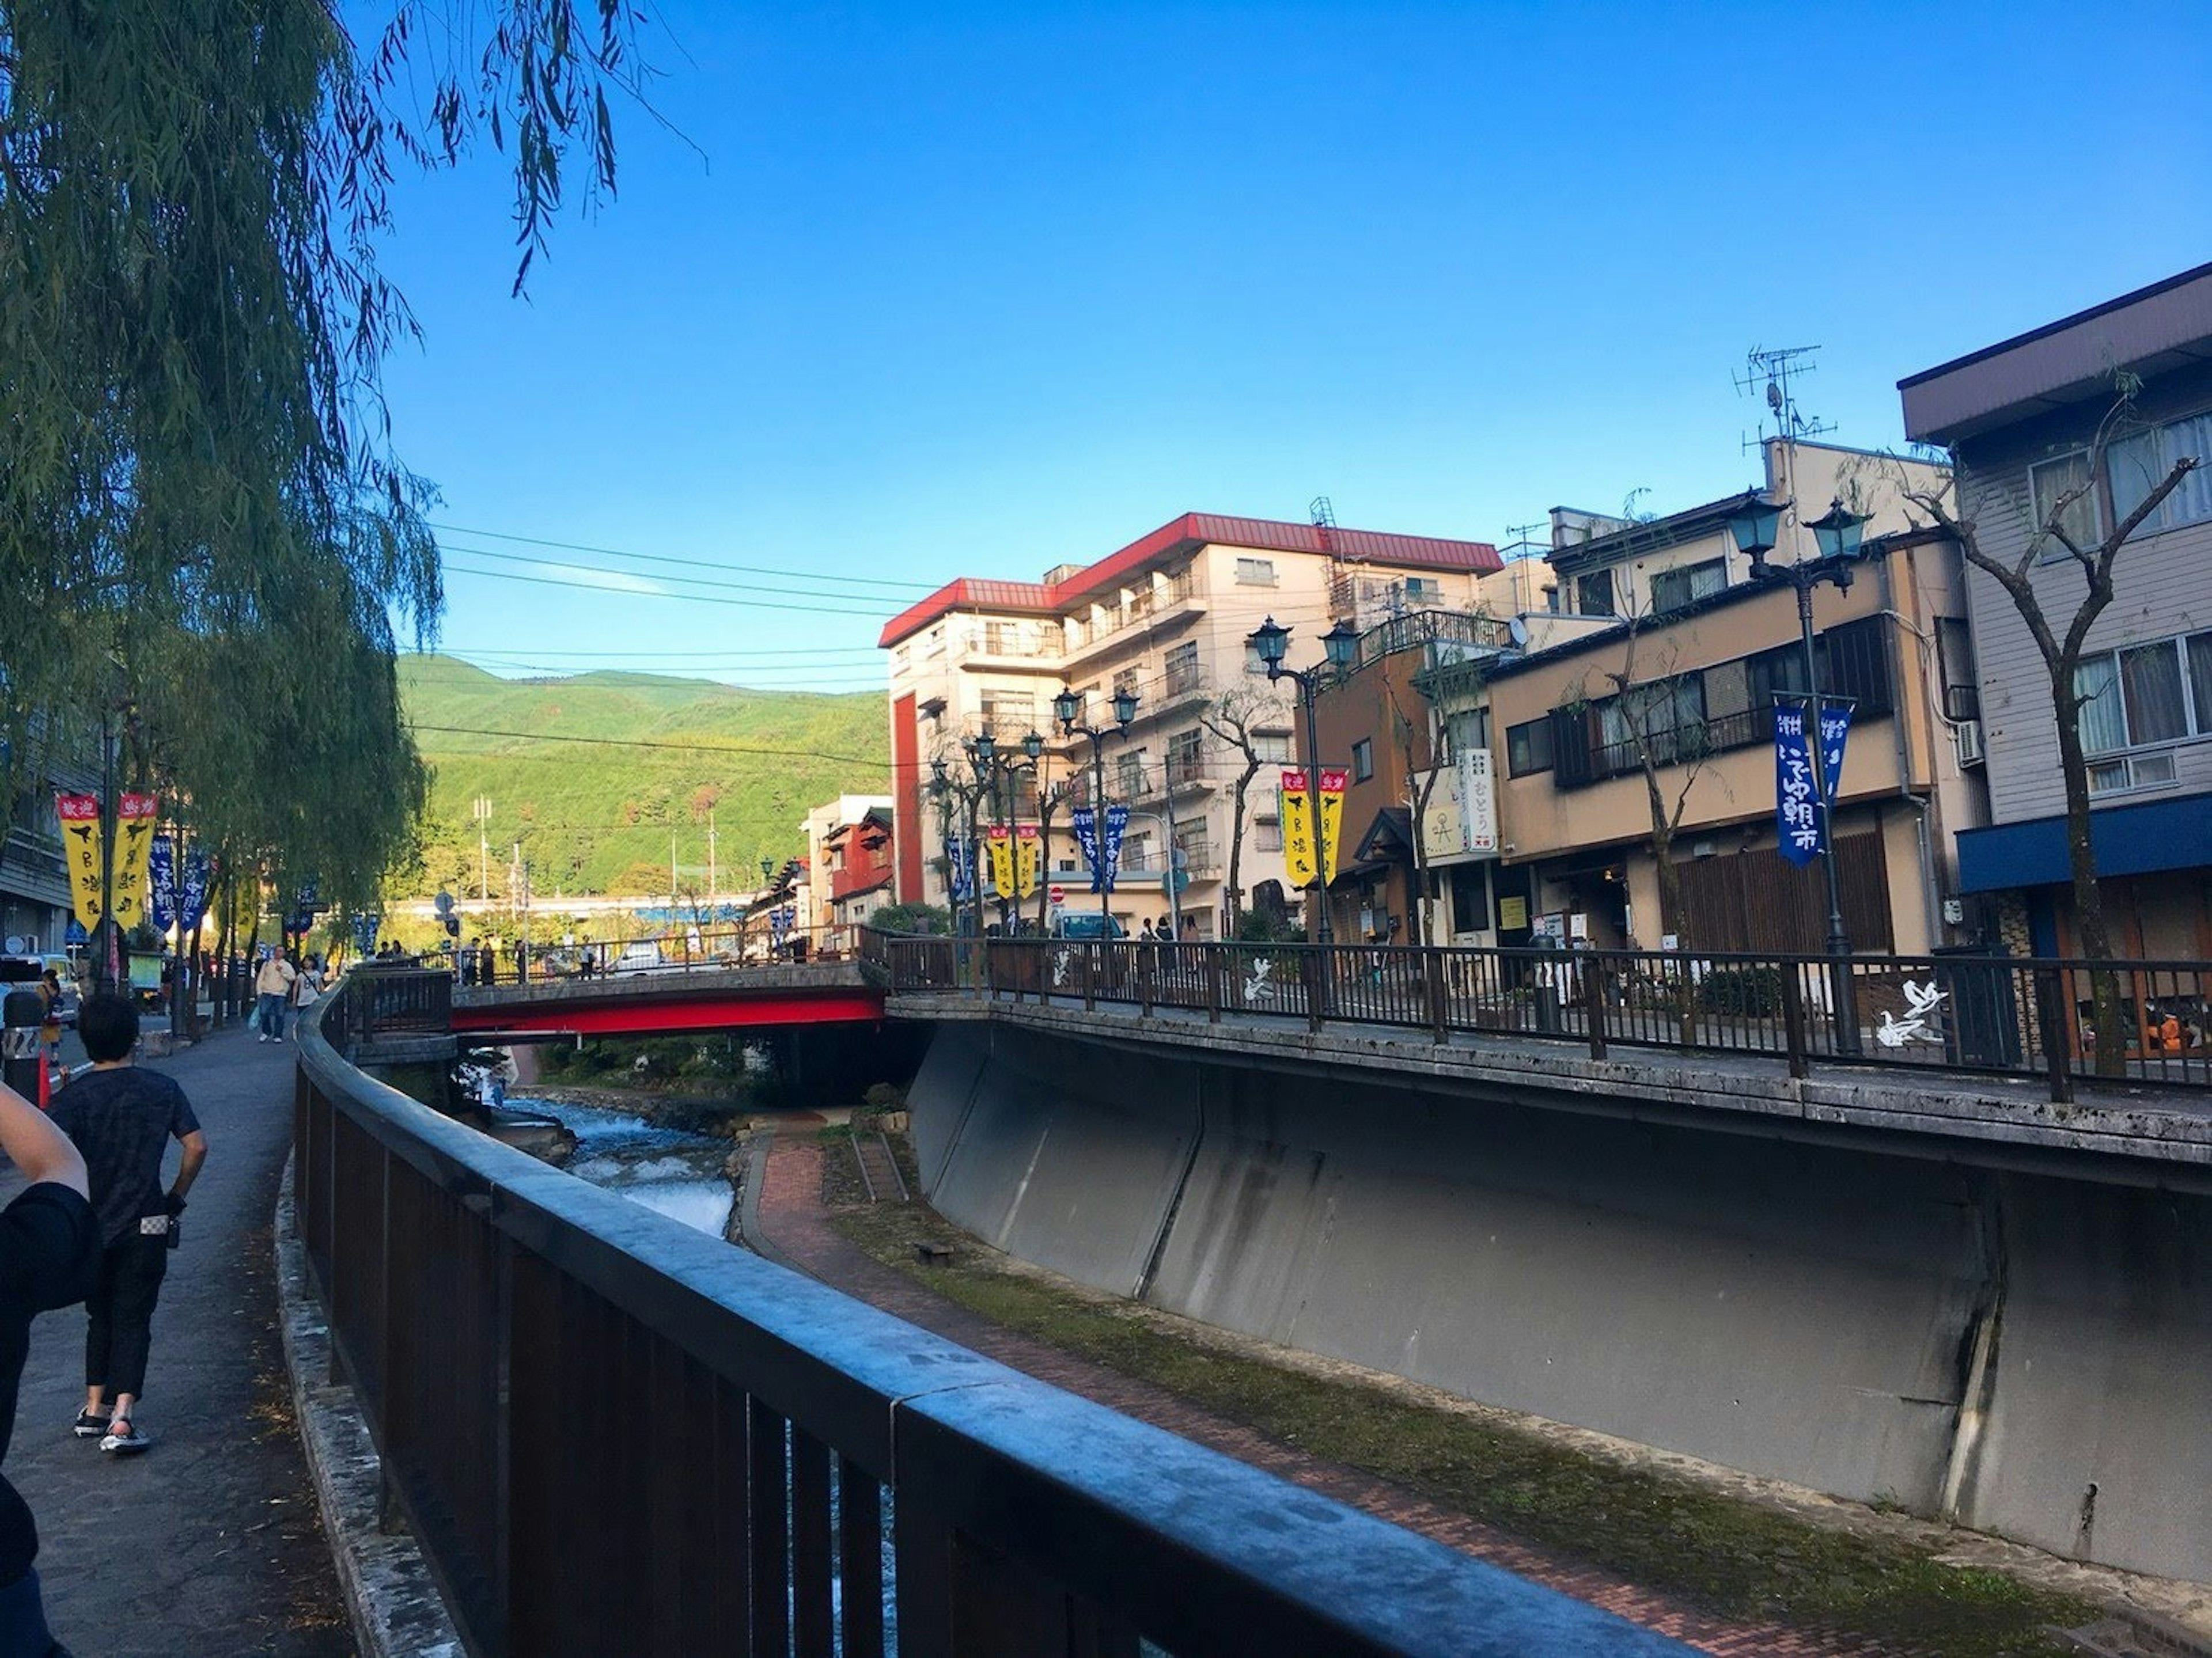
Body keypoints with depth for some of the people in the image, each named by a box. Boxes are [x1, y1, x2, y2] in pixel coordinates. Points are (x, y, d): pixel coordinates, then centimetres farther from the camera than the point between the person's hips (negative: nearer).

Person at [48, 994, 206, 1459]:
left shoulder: (75, 1095, -7)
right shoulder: (161, 1088, -3)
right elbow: (197, 1147, -6)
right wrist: (177, 1196, 7)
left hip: (91, 1226, 1)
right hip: (146, 1226, -1)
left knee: (100, 1317, 20)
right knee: (132, 1320, 4)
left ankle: (94, 1410, 25)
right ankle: (121, 1420, -7)